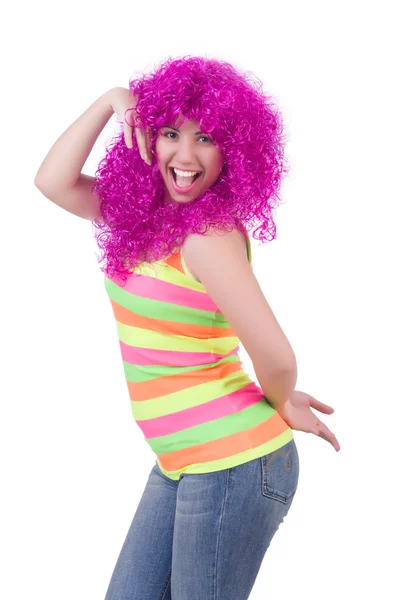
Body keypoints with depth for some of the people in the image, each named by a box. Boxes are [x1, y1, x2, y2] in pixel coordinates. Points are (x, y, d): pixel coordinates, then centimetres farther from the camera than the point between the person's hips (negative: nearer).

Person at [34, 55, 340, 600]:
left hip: (233, 467, -8)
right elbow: (53, 182, -1)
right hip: (180, 464, 8)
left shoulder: (210, 234, -21)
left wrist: (281, 405, -7)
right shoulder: (142, 213, 5)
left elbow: (276, 359, -27)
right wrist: (111, 101, -6)